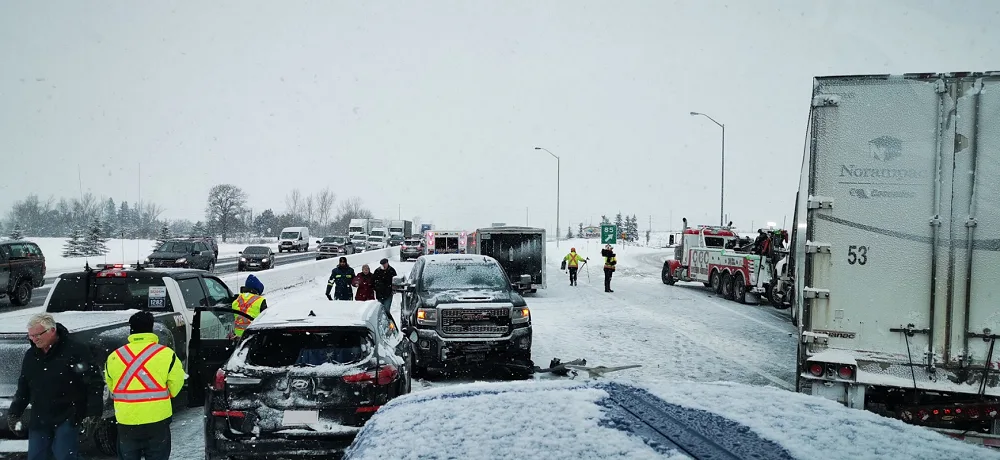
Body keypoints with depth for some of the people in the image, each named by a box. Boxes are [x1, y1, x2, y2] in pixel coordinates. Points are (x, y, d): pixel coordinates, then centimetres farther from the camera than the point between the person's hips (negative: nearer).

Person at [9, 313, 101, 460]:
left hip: (67, 420, -6)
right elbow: (23, 388, 20)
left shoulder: (76, 350, -12)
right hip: (39, 420, 6)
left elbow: (94, 384, -13)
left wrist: (93, 413, -18)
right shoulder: (31, 355, 9)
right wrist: (14, 412, 13)